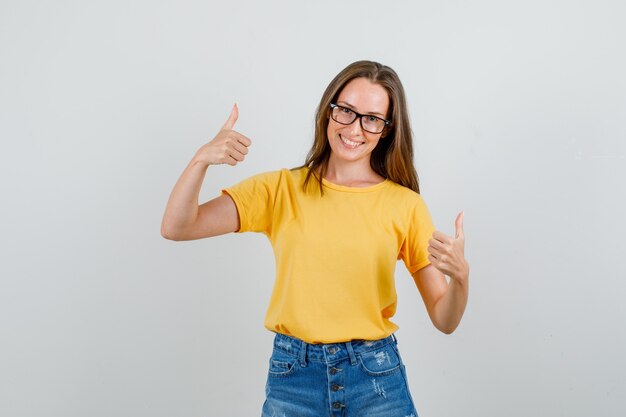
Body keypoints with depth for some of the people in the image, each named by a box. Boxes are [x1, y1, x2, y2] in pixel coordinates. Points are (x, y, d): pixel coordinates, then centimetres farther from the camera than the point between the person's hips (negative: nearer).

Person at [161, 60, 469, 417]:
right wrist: (201, 159, -26)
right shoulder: (281, 189, -1)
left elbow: (445, 320, -2)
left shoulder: (406, 204, -3)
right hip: (292, 377, 1)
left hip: (376, 377, 0)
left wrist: (460, 275, -23)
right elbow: (176, 228, -10)